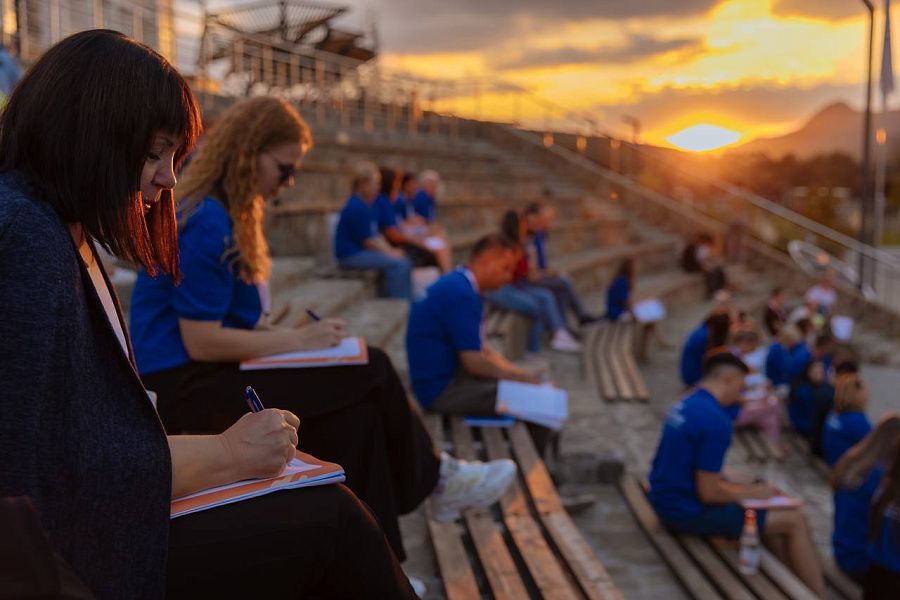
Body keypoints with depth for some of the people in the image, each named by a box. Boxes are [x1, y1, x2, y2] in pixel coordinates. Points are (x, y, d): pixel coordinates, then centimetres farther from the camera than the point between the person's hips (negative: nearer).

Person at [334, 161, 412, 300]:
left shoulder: (365, 205, 14)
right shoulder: (357, 208, -19)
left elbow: (375, 235, 17)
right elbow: (368, 241, -18)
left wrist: (391, 250, 4)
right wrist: (390, 253, -9)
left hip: (363, 252, 10)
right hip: (352, 256, -10)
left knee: (405, 262, 4)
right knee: (398, 265, -21)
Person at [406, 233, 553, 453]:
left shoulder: (458, 286, 12)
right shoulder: (460, 293, -20)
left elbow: (481, 348, 19)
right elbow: (474, 361, -22)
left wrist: (520, 373, 11)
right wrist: (522, 377, -10)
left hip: (448, 377, 11)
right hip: (443, 389, -11)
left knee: (536, 382, 14)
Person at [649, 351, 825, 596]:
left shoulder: (685, 404, 6)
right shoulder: (715, 420, -21)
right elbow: (709, 493, -21)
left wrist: (746, 487, 9)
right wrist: (753, 493, -6)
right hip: (689, 513, -10)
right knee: (794, 521, -4)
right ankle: (818, 594, 5)